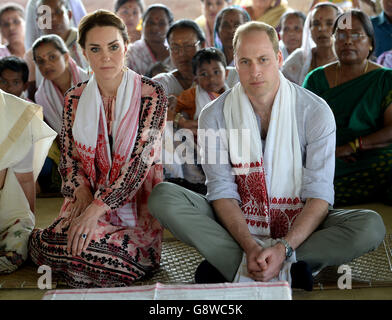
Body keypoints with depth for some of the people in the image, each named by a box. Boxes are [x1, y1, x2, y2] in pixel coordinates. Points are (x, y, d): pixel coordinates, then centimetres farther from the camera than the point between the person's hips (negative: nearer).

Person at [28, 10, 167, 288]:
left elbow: (140, 159, -14)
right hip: (87, 199, 4)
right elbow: (68, 156, 11)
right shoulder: (75, 98, 8)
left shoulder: (151, 94, -6)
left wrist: (96, 208, -21)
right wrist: (81, 191, -11)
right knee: (42, 244, -24)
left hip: (135, 201, -4)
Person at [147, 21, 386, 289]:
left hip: (299, 224, 0)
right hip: (236, 223, 1)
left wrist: (284, 247, -28)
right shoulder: (215, 116, -5)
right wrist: (250, 246, -26)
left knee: (371, 226, -28)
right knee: (163, 196, -23)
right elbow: (222, 190, -9)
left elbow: (319, 194, -13)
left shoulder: (316, 112, -8)